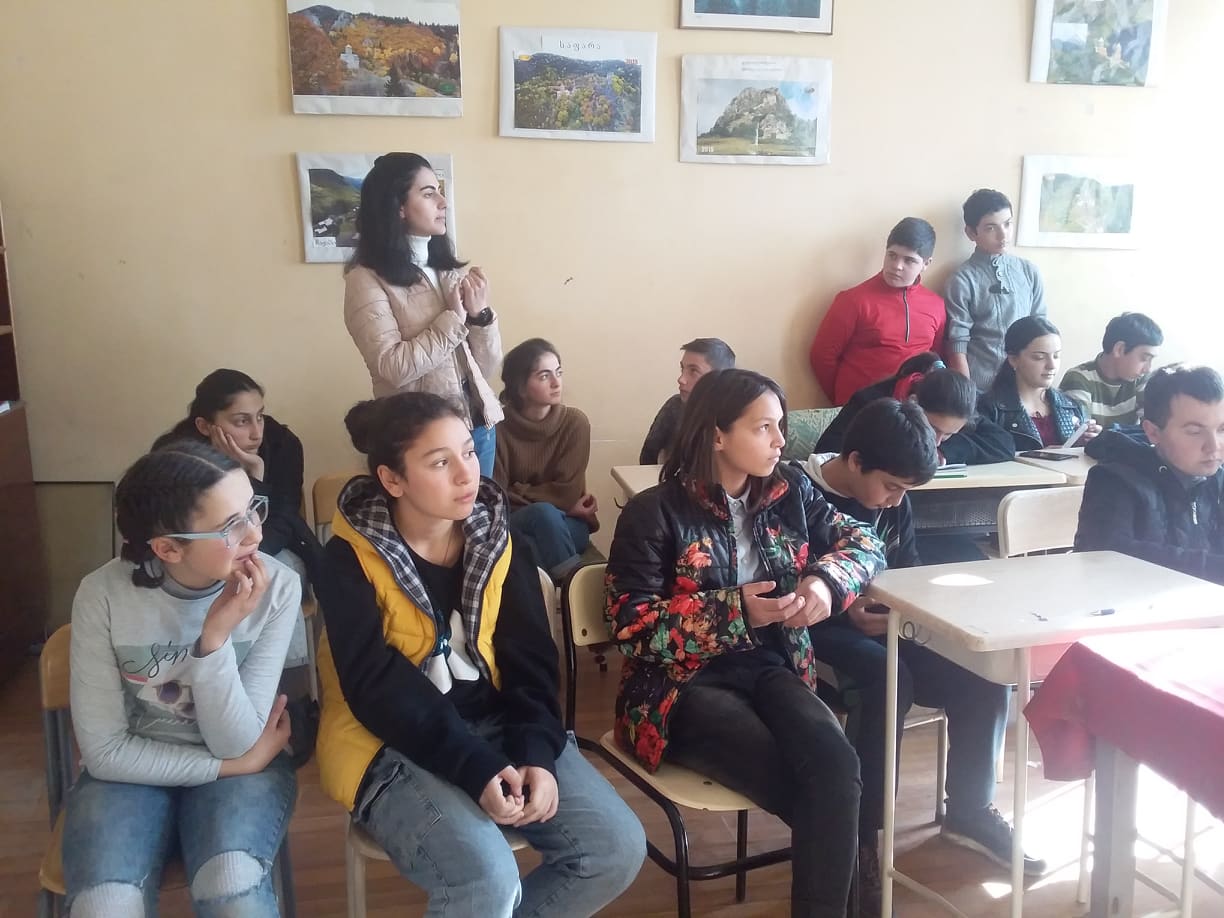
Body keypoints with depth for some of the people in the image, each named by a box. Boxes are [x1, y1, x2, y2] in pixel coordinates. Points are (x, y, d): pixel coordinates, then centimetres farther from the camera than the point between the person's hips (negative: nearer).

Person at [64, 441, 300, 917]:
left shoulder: (277, 587, -18)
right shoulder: (103, 594, -16)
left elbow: (234, 743, -16)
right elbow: (105, 750, -10)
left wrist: (215, 636, -30)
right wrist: (232, 765, -14)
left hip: (238, 764, 0)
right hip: (131, 770, 1)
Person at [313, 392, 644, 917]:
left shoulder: (496, 537, 2)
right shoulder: (349, 561, -11)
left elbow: (531, 661, -1)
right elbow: (378, 690, -18)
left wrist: (536, 754, -16)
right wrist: (475, 769, -26)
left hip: (496, 724, 5)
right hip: (393, 746, -4)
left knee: (618, 848, -10)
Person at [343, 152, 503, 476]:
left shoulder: (450, 270, 8)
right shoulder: (367, 280, -8)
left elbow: (486, 367, 8)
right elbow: (395, 368, -20)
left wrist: (480, 314, -9)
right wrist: (454, 319, -14)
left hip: (479, 424, 6)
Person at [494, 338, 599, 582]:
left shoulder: (574, 422, -7)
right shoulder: (499, 427, -9)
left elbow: (567, 492, -9)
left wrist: (518, 494, -6)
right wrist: (553, 503, -11)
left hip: (569, 526, 1)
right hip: (514, 527, 0)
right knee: (543, 512, -33)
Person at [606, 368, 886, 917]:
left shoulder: (789, 491, 6)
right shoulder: (654, 513, -9)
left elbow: (863, 542, 11)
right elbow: (632, 627, -12)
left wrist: (826, 581, -12)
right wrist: (734, 611, -21)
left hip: (772, 668, 5)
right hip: (685, 684, -4)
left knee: (836, 765, -26)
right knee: (814, 789, -25)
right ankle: (845, 861, 1)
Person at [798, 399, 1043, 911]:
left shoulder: (893, 502, 6)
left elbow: (910, 572, 16)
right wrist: (846, 616, -26)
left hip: (885, 628, 7)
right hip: (821, 634, -7)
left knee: (983, 674, -9)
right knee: (888, 678, -35)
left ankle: (969, 810, 12)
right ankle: (860, 837, -22)